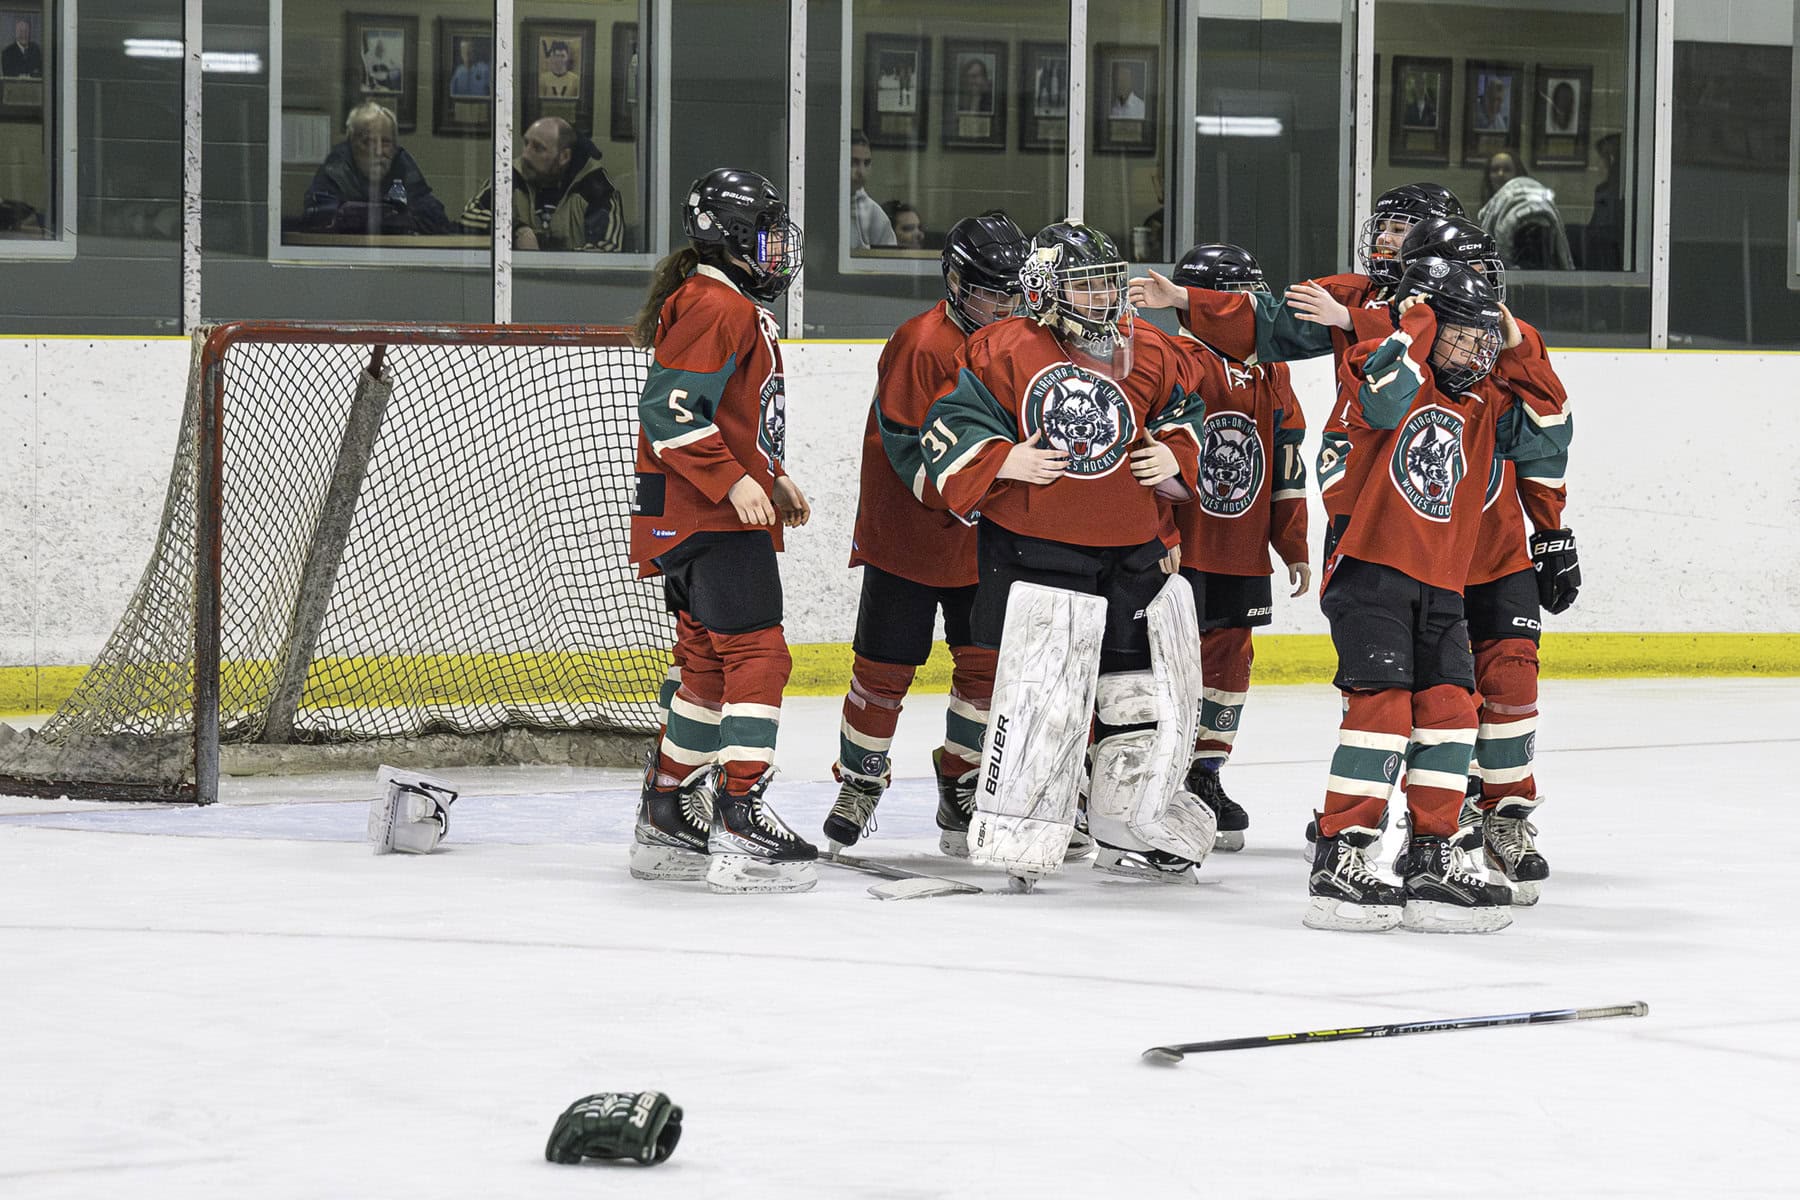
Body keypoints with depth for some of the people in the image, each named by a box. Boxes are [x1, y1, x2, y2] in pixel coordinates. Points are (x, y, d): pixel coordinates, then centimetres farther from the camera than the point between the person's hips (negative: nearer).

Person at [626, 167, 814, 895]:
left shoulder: (740, 310, 20)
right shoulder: (713, 309, -15)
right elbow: (669, 410, -22)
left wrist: (774, 478, 23)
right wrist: (734, 481, -25)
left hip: (721, 514, 11)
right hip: (704, 517, -11)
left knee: (711, 665, 15)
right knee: (757, 657, -14)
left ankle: (666, 820, 21)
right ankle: (742, 823, -18)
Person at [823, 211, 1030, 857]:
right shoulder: (921, 343, -17)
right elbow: (903, 443, -19)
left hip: (984, 543, 6)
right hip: (906, 534, -6)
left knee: (985, 660, 4)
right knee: (886, 664, 1)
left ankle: (963, 781, 20)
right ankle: (860, 780, 18)